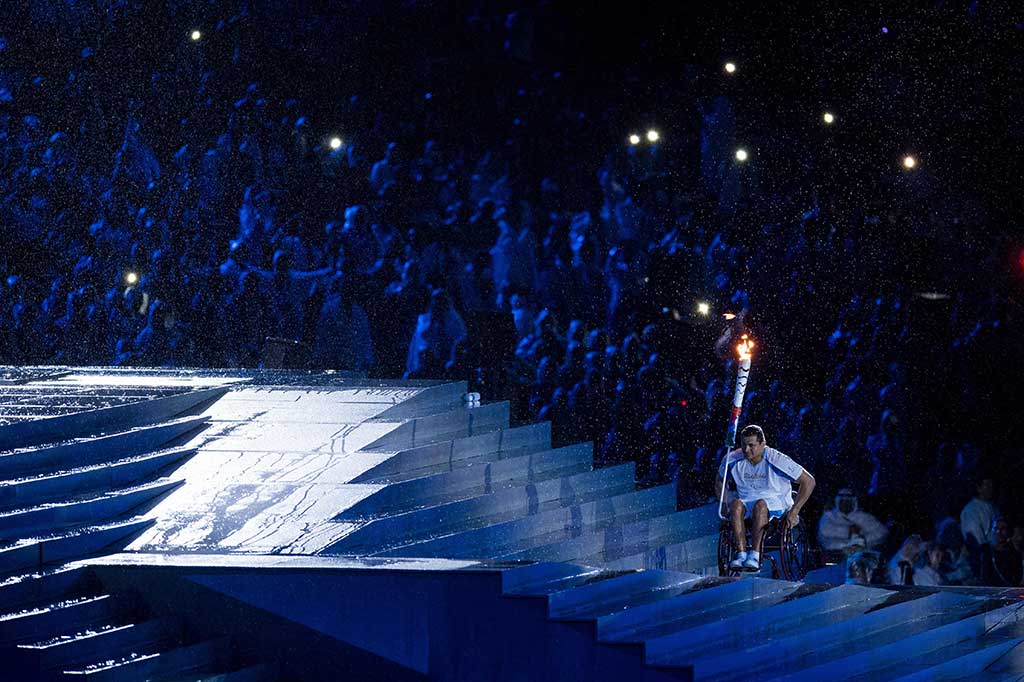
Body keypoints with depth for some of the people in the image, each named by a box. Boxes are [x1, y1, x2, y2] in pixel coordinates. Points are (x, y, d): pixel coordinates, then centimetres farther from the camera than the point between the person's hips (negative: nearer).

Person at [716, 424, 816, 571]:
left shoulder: (777, 460, -14)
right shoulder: (732, 460, -2)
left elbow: (809, 482, -8)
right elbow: (719, 483, 19)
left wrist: (794, 512, -14)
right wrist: (724, 506, 3)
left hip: (777, 503, -3)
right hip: (747, 502, 3)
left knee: (760, 505, -39)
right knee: (736, 504, -32)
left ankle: (755, 556, -44)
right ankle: (741, 554, -39)